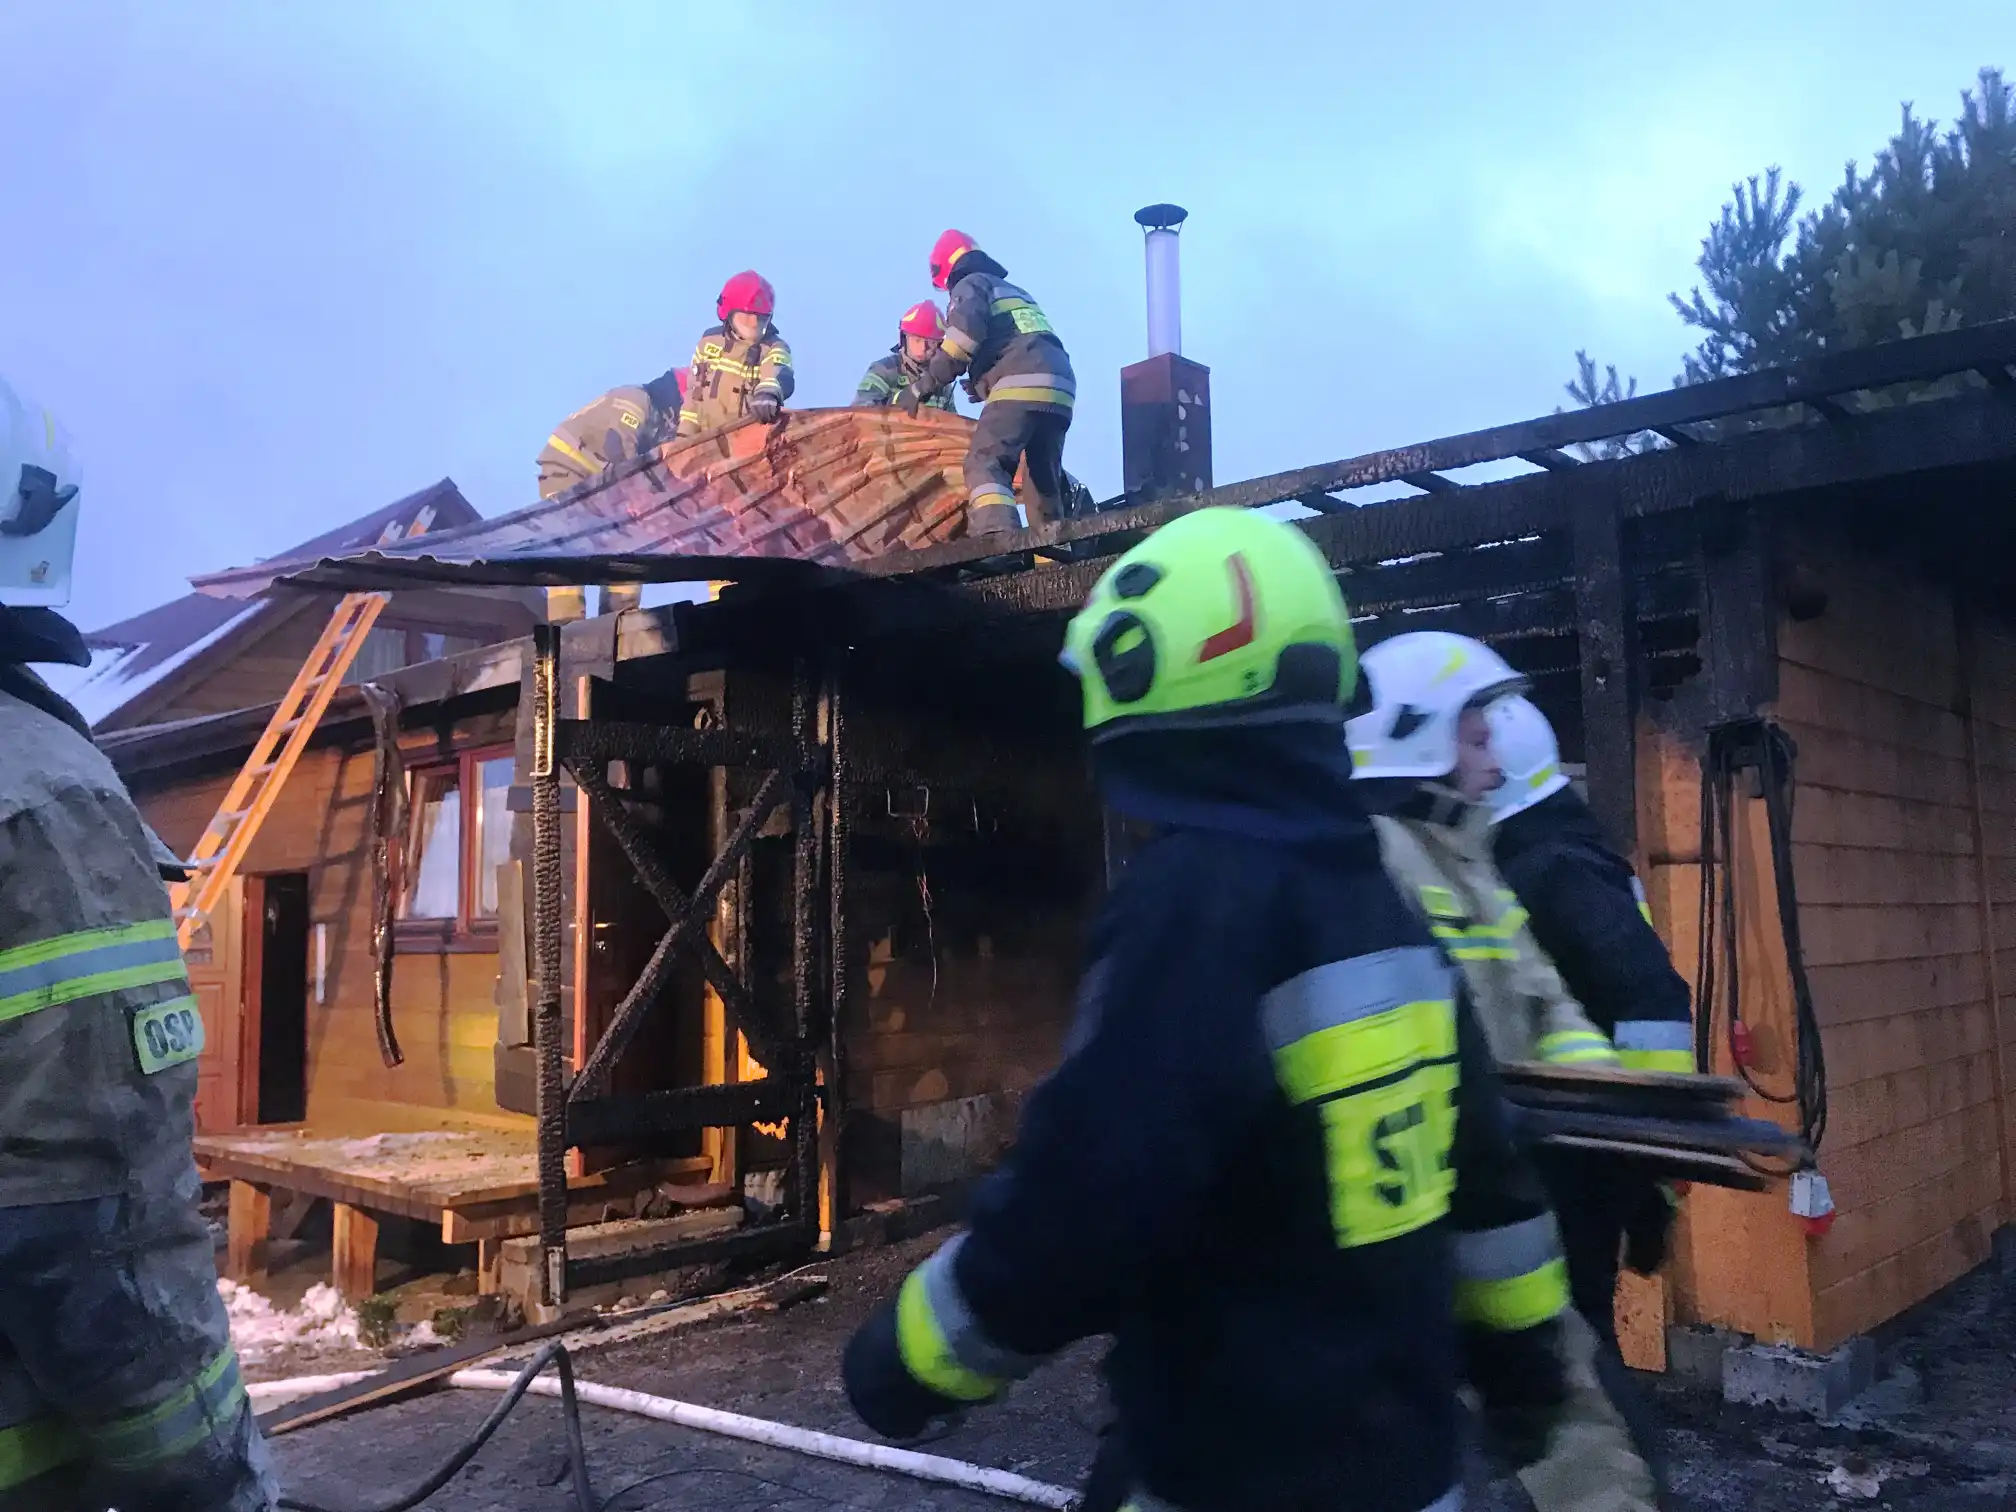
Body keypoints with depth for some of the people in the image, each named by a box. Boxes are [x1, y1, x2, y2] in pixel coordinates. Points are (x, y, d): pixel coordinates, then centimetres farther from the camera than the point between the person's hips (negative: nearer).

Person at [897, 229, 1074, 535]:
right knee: (1046, 477, 13)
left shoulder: (971, 285, 11)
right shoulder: (1017, 294, 37)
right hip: (1060, 389, 8)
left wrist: (922, 388, -3)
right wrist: (983, 385, 43)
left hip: (1020, 386, -8)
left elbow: (962, 339, -7)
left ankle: (997, 537, -37)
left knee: (985, 462, -16)